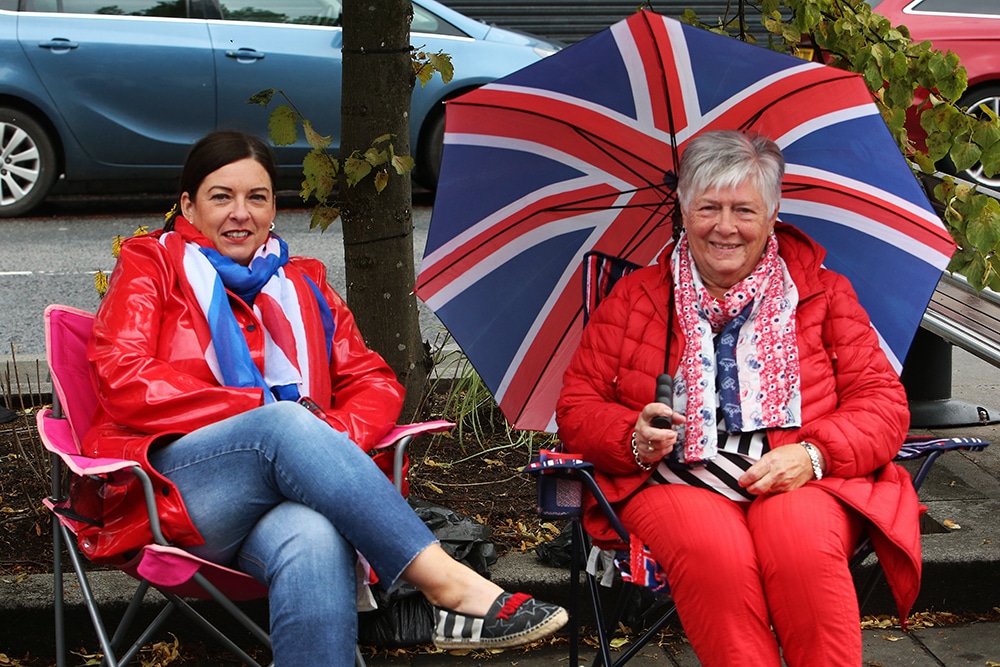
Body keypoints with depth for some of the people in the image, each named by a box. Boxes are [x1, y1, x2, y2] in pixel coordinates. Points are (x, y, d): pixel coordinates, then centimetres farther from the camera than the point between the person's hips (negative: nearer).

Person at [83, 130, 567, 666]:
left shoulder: (302, 286, 27)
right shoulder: (151, 265, 16)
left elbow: (375, 382, 18)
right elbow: (124, 380, -1)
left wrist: (333, 439, -7)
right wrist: (264, 407, -8)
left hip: (288, 494, 2)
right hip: (176, 485, -2)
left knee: (315, 542, -37)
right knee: (286, 424, -35)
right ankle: (448, 586, -41)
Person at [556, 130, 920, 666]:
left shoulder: (823, 293, 16)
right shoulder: (634, 297, 16)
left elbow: (883, 401, 9)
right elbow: (577, 408, 13)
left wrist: (815, 453, -11)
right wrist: (636, 438, -10)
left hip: (803, 483, 0)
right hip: (676, 482, 0)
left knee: (801, 549, -36)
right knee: (715, 555, -36)